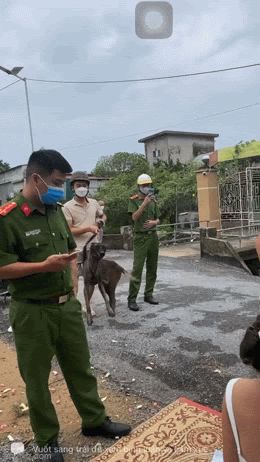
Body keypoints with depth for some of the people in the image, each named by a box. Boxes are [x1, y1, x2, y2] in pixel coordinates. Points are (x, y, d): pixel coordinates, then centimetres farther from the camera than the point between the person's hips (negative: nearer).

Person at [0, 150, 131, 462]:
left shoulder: (56, 210, 7)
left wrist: (70, 262, 7)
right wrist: (44, 266, -26)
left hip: (67, 305, 6)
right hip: (31, 312, -6)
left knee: (80, 367, 19)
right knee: (37, 378, 14)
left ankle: (94, 420, 40)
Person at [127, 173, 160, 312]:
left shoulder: (153, 200, 12)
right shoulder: (133, 200, -2)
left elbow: (158, 219, 15)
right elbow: (134, 217, -16)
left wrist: (154, 222, -7)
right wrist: (144, 203, -23)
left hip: (153, 236, 6)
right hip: (141, 237, -5)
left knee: (152, 268, 8)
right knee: (137, 268, -9)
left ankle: (148, 294, 19)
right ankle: (132, 299, -5)